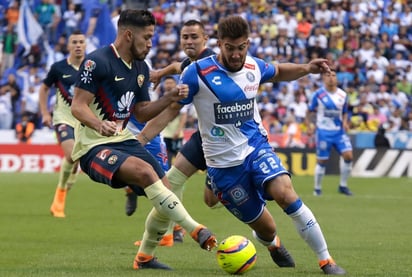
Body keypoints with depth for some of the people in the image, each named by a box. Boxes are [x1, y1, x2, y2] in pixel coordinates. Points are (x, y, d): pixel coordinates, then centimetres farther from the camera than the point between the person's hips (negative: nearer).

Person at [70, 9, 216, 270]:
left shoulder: (142, 69, 11)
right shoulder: (97, 61, -14)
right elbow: (78, 106, -17)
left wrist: (169, 98, 1)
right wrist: (99, 124, -36)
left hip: (123, 140, 8)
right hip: (93, 146, -8)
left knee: (166, 193, -1)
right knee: (145, 170, -32)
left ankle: (145, 257, 18)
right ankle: (195, 230, -30)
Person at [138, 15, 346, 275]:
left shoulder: (254, 67, 0)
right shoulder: (198, 72, -14)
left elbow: (279, 72, 24)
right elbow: (170, 110, -6)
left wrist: (306, 68, 5)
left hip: (257, 147, 2)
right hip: (224, 163, -2)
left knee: (286, 194, -27)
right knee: (265, 228, 2)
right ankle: (273, 244, 43)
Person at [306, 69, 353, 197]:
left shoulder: (343, 95, 5)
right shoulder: (318, 94, -5)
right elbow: (310, 111, 4)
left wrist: (345, 122, -2)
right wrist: (308, 124, -6)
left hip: (339, 131, 3)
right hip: (323, 132, -3)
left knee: (348, 155, -12)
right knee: (322, 161, 0)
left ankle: (343, 186, 3)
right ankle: (317, 188, 18)